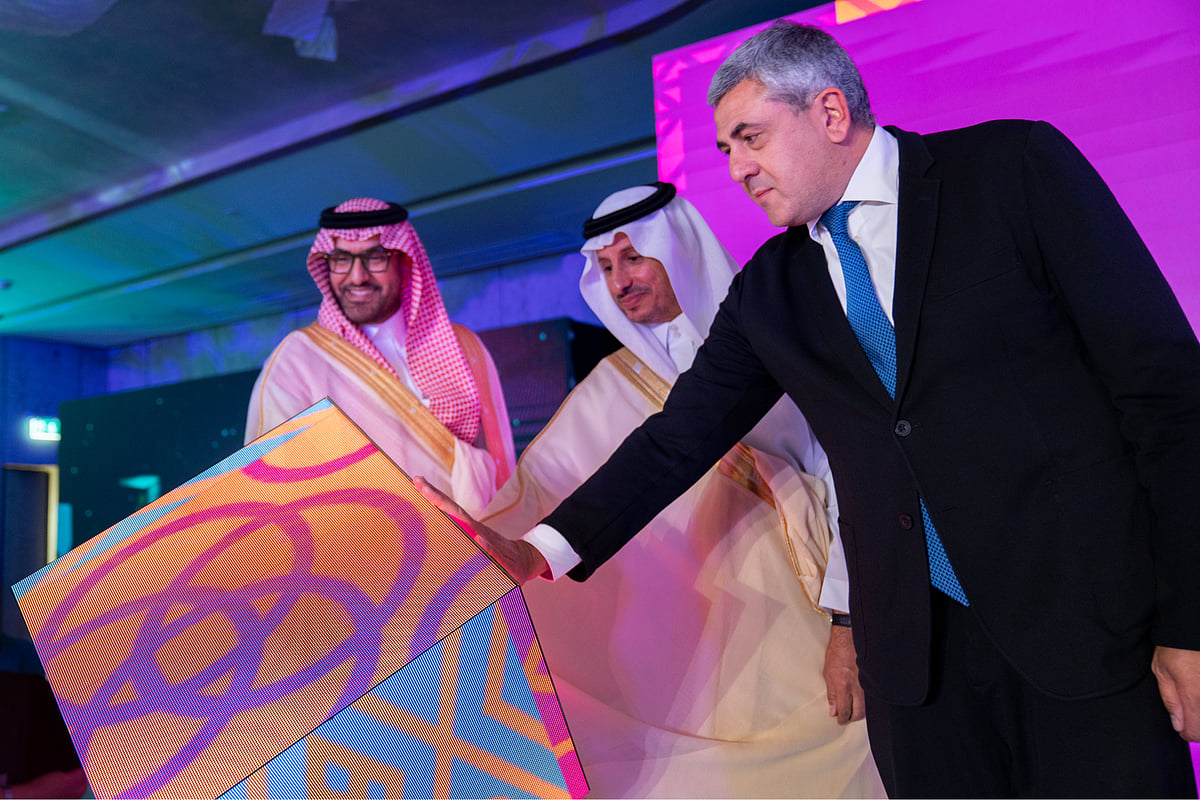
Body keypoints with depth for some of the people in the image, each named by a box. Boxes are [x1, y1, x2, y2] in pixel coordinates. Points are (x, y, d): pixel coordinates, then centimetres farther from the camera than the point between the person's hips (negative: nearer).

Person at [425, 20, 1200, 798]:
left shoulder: (1015, 166, -4)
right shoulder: (767, 291, 8)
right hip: (918, 650, 3)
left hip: (1094, 623, -2)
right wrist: (547, 550, -3)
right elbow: (680, 436, 8)